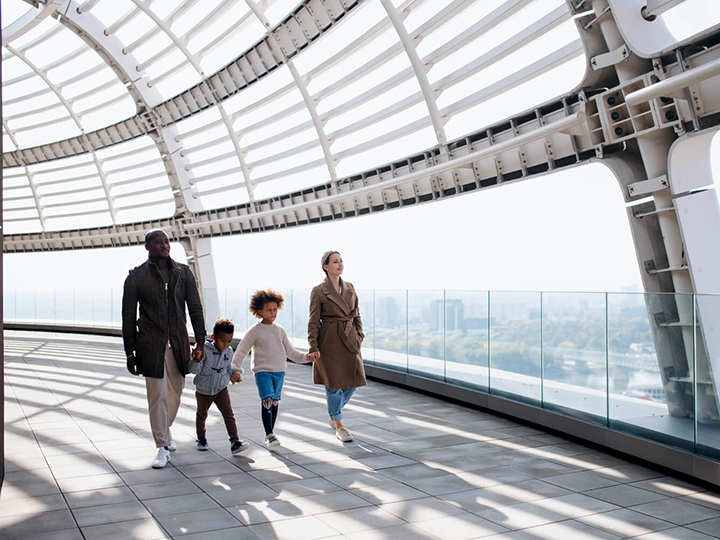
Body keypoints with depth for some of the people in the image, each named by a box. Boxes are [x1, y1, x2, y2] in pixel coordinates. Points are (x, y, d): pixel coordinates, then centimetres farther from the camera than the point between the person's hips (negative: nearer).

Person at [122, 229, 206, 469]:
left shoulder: (183, 272, 4)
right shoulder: (136, 277, -3)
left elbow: (195, 307, 5)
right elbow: (128, 317, 0)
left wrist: (200, 341, -1)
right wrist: (130, 353, -2)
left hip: (178, 342, 3)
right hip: (151, 344, -3)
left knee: (175, 392, 12)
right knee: (157, 395, -3)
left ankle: (165, 431, 37)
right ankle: (163, 447, 6)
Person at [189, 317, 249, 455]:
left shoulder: (229, 351, -5)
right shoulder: (204, 350, -22)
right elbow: (193, 370, -22)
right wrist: (196, 359, -40)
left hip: (221, 389, 2)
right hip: (203, 390, -2)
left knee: (229, 415, -9)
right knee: (201, 415, 18)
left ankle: (235, 441, -9)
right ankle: (201, 438, 40)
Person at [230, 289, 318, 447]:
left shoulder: (280, 331, 11)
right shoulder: (255, 331, -2)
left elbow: (290, 352, 17)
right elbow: (241, 352, 0)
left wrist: (307, 357, 6)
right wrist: (236, 371, -7)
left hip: (279, 371, 5)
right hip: (262, 371, -5)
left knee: (275, 402, 9)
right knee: (267, 400, -18)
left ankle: (270, 433, 24)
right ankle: (269, 435, -18)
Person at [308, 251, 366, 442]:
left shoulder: (350, 288, 10)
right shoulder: (319, 291, -5)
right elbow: (313, 321, -5)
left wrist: (359, 336, 6)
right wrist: (313, 347, -10)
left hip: (350, 340, 5)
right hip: (329, 341, -5)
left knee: (353, 381, 6)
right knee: (333, 384, 0)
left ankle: (334, 415, 32)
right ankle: (339, 427, 15)